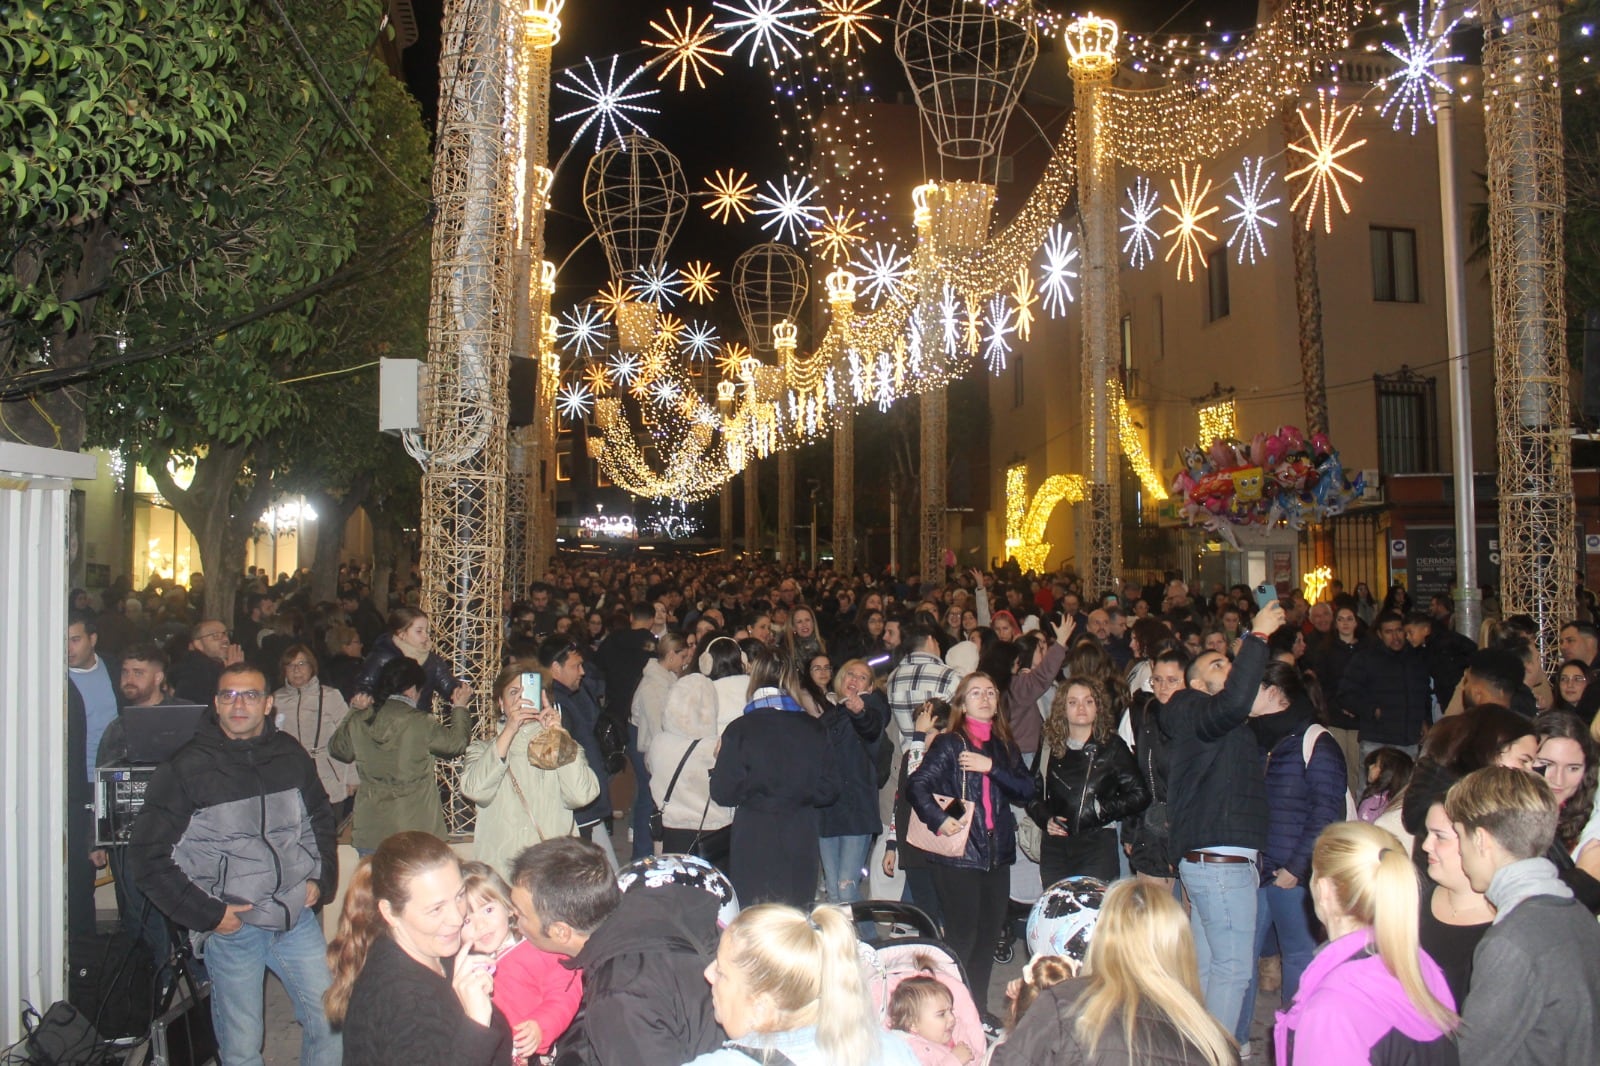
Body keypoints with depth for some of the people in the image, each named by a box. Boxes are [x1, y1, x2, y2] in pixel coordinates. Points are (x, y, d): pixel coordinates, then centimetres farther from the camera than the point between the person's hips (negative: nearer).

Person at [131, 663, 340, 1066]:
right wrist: (206, 914, -11)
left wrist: (322, 878, 7)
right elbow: (148, 855, -7)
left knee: (331, 1023, 7)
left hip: (298, 918, 3)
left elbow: (321, 818, 19)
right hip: (233, 926, -3)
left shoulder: (291, 756, 3)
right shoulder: (187, 768, -9)